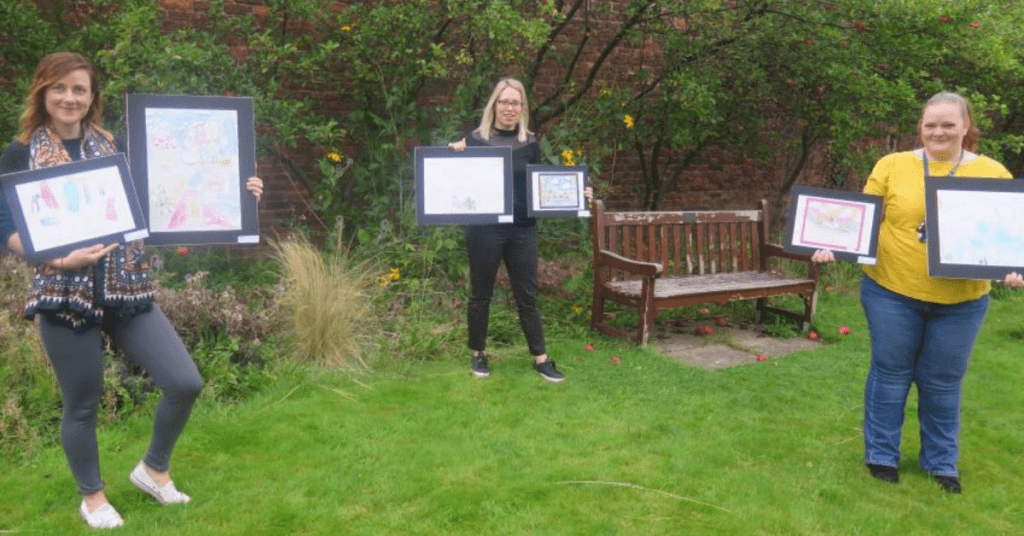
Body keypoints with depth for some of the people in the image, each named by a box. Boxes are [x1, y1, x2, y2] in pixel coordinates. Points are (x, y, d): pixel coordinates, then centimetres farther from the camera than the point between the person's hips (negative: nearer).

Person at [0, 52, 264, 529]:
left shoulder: (114, 147, 8)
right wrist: (59, 258, -22)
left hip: (126, 290, 3)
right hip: (64, 295, -3)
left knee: (186, 382, -2)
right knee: (82, 404, 9)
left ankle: (153, 469, 24)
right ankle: (91, 495, 34)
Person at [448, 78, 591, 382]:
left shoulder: (530, 144, 6)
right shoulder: (475, 139, -2)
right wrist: (455, 155, -18)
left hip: (522, 229, 2)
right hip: (484, 229, -2)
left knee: (527, 295, 7)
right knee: (481, 294, 10)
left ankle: (540, 358, 15)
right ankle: (478, 354, 26)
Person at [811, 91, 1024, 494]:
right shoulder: (892, 166, -1)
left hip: (961, 302, 1)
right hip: (892, 292, -1)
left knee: (943, 383, 12)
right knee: (891, 375, 10)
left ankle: (941, 463, 30)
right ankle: (881, 456, 25)